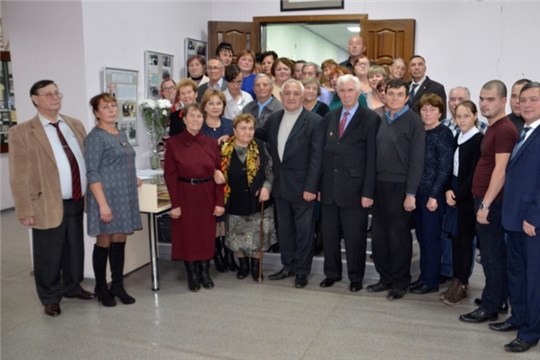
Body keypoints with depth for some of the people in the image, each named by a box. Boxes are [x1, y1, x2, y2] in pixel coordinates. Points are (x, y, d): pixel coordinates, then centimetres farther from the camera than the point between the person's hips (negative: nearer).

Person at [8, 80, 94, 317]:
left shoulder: (75, 125, 9)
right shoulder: (22, 132, -8)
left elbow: (88, 160, 12)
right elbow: (19, 177, -10)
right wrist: (25, 211, -13)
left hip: (76, 202, 5)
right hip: (48, 205, -5)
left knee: (75, 250, 18)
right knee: (49, 256, 9)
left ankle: (72, 287, 40)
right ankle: (50, 298, 29)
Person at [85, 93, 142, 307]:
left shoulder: (121, 135, 13)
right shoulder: (95, 137, -10)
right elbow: (92, 173, -16)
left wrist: (132, 179, 7)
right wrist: (102, 204, -21)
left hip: (125, 196, 7)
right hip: (107, 197, -7)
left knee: (120, 241, 10)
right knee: (104, 242, 4)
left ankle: (118, 286, 20)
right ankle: (101, 288, 18)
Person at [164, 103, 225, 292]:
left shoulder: (211, 143, 2)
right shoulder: (173, 143, -5)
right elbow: (170, 175, -7)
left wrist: (219, 201, -3)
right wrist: (174, 203, -11)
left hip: (207, 195, 2)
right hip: (185, 195, -2)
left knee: (207, 234, 9)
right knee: (187, 234, 6)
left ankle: (205, 272, 25)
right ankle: (192, 274, 21)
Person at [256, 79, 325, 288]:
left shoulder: (315, 121, -10)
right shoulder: (273, 119, 7)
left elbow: (316, 158, -14)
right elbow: (261, 136, 21)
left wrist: (310, 187, -18)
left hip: (302, 185, -5)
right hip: (280, 185, 6)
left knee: (303, 229, 7)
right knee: (284, 228, 15)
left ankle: (302, 270, 20)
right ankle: (288, 266, 30)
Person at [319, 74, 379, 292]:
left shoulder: (370, 118, -5)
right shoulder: (330, 117, 11)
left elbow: (372, 158, -9)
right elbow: (324, 152, 10)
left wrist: (368, 192, -13)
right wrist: (319, 184, 5)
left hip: (354, 188, -5)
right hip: (329, 187, 5)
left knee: (355, 237, 6)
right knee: (329, 234, 13)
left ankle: (356, 277, 23)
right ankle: (332, 273, 29)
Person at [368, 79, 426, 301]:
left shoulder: (413, 121, -7)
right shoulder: (381, 120, 10)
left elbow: (417, 159, -10)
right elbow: (376, 153, 9)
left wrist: (411, 193, -13)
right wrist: (371, 186, 6)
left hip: (400, 187, -5)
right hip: (379, 185, 5)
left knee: (399, 236, 5)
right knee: (378, 235, 9)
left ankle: (400, 283, 20)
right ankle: (385, 278, 25)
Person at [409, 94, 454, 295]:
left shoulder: (443, 134, -9)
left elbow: (445, 168, -12)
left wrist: (434, 195, -15)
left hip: (433, 194, -6)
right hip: (418, 192, 6)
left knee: (431, 237, 3)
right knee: (421, 236, 12)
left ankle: (431, 281, 14)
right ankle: (424, 276, 24)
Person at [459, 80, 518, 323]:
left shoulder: (504, 130, -16)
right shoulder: (493, 128, 14)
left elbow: (501, 170, -22)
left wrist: (485, 204, -23)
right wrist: (483, 201, 16)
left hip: (493, 201, -10)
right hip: (486, 199, 10)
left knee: (491, 254, -1)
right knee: (497, 252, 17)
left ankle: (490, 307, 8)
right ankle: (499, 297, 28)